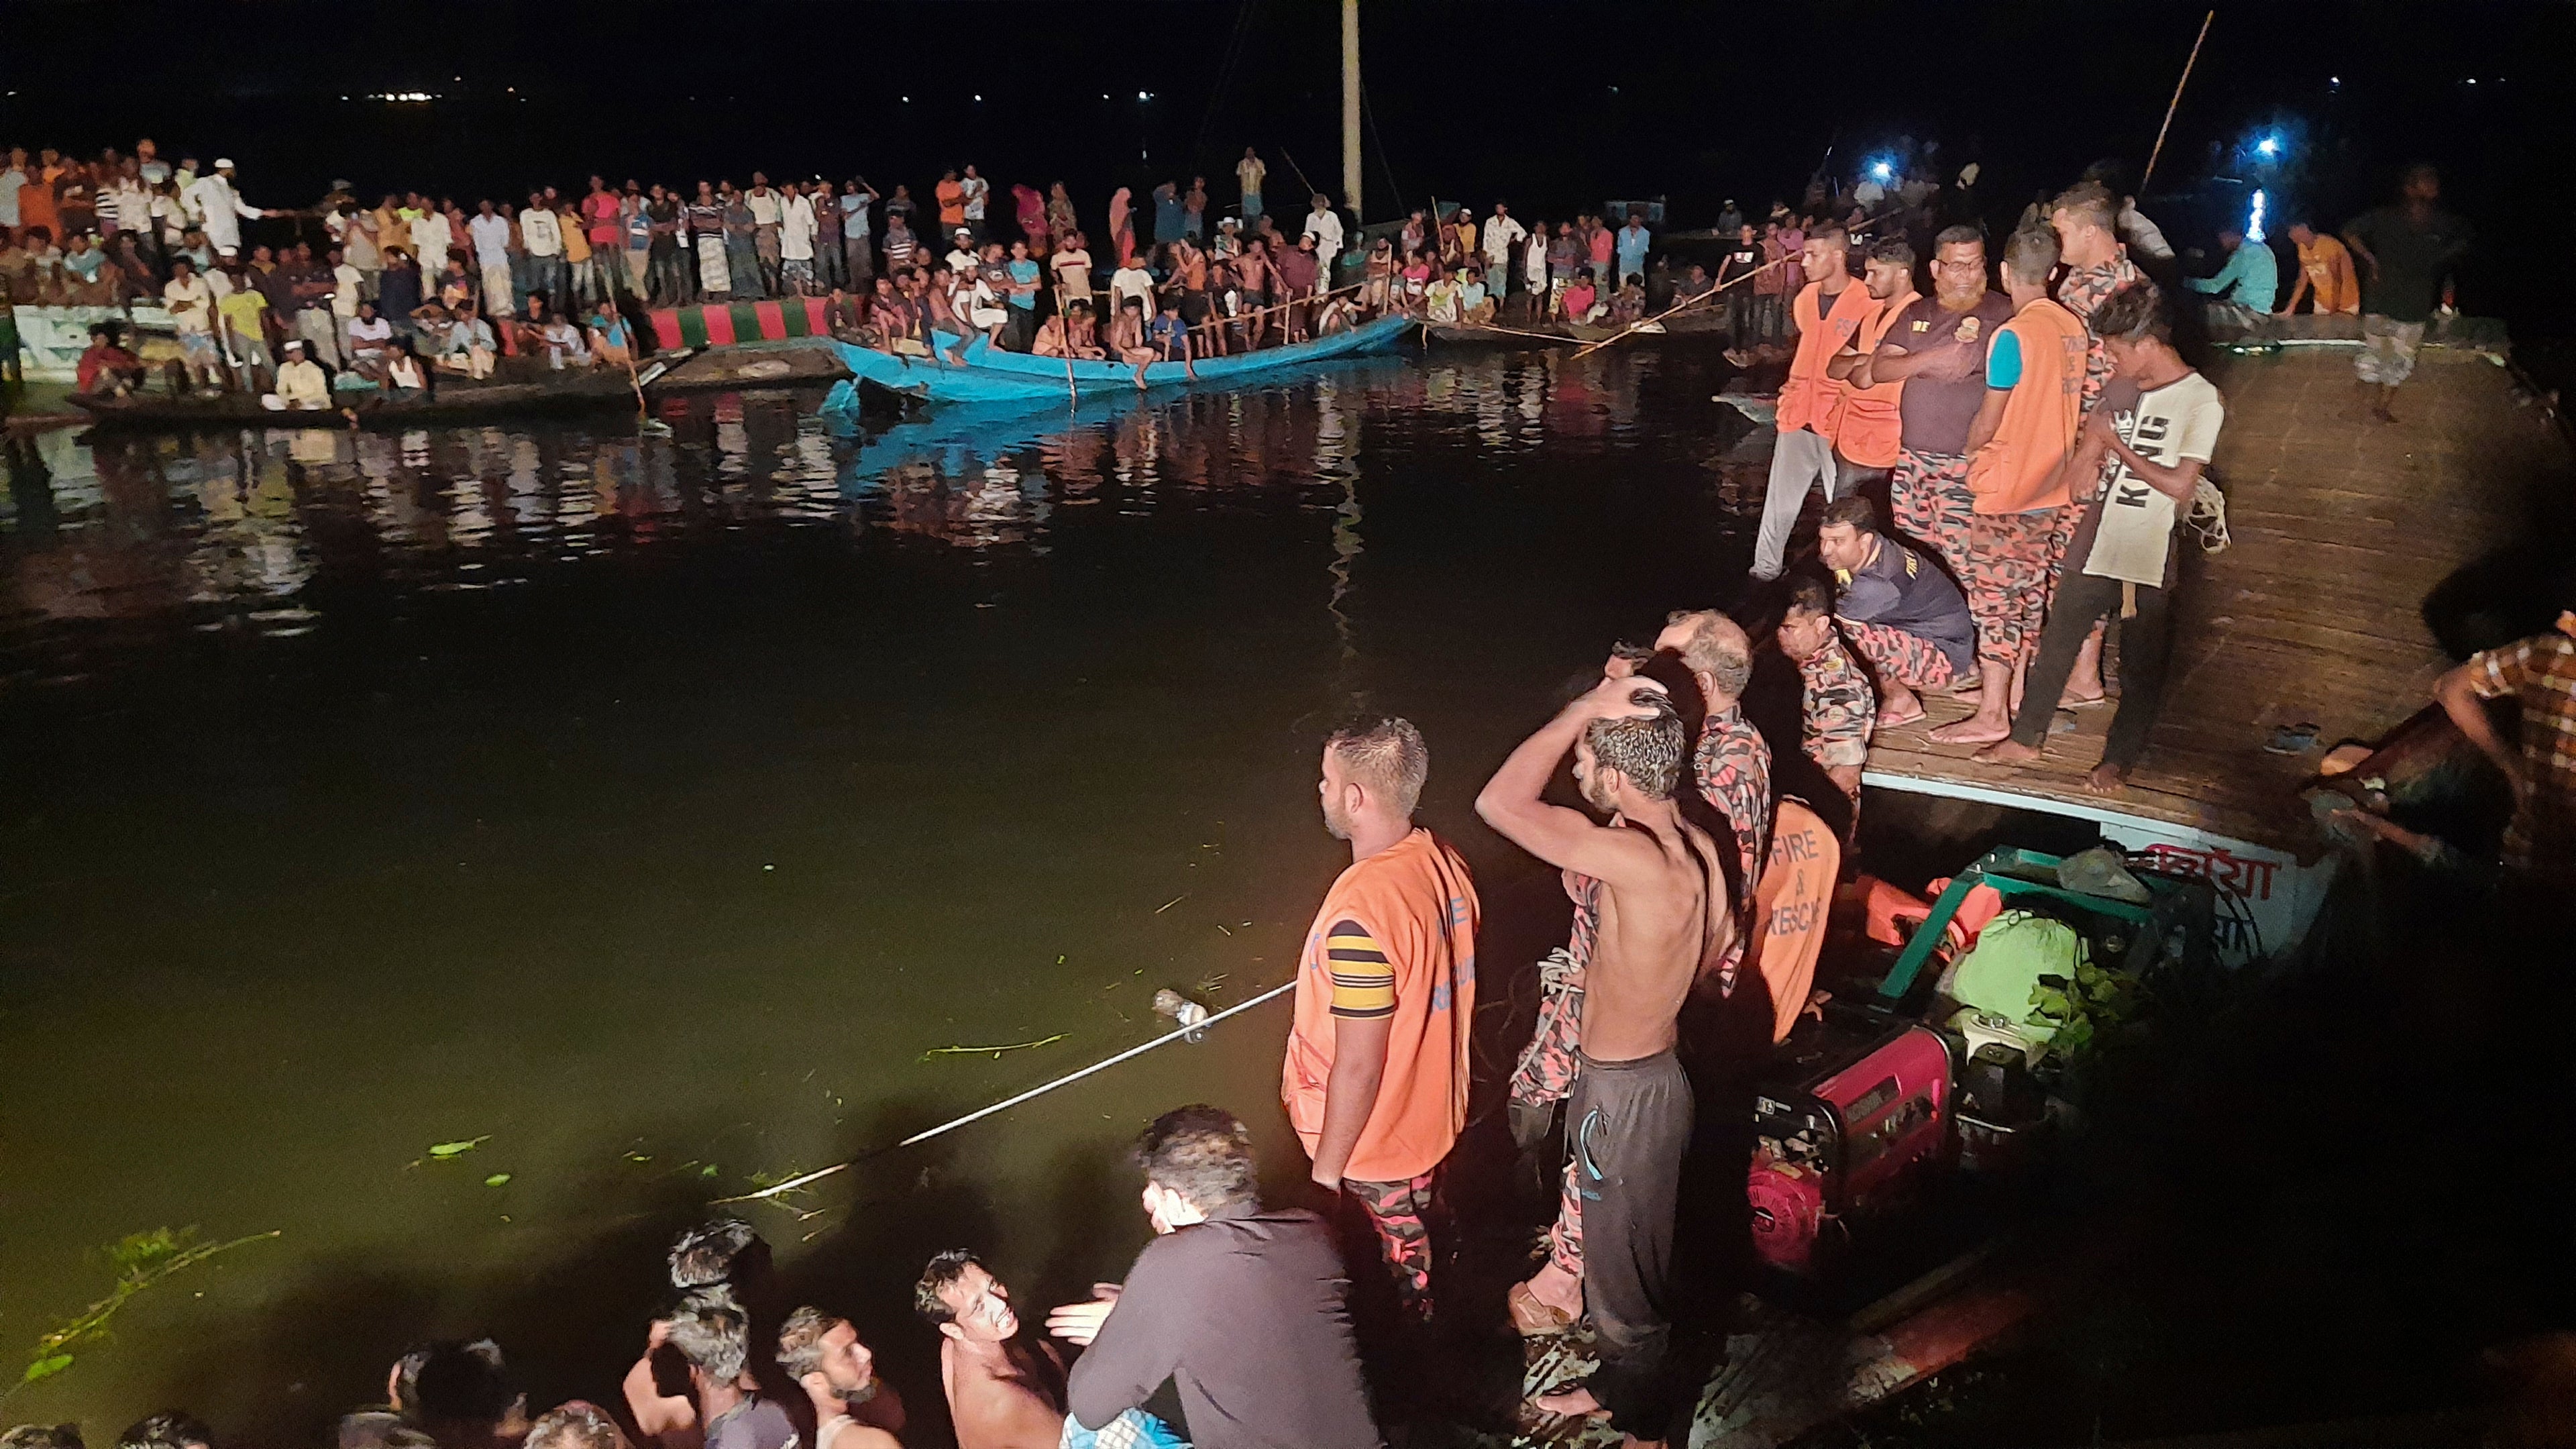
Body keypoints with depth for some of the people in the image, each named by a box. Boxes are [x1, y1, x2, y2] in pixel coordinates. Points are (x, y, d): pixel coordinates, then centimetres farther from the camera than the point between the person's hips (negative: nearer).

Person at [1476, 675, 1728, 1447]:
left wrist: (1585, 709, -31)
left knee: (1624, 1269, 12)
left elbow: (1500, 803, -39)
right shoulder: (1698, 846, -5)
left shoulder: (1637, 858, -34)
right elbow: (1716, 942, 13)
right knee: (1622, 1250, 28)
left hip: (1627, 1094, -9)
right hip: (1653, 1069, 9)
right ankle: (1616, 1385, 48)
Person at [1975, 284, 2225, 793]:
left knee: (2141, 667, 7)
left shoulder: (2202, 401, -11)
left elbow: (2179, 484, -17)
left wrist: (2117, 447, -11)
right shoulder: (2122, 391, 7)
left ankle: (2118, 760, 19)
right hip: (2094, 545, 6)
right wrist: (2088, 457, -9)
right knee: (2055, 645, 12)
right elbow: (2079, 471, 13)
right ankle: (2026, 738, 24)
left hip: (2149, 559, -6)